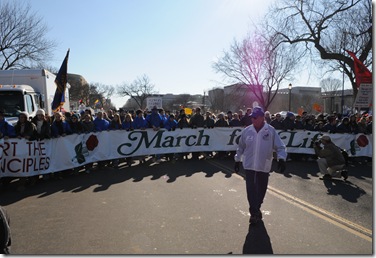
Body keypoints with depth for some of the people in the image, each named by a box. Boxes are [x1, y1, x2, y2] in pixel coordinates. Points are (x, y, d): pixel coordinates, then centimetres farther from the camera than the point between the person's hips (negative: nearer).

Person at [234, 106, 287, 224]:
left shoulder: (271, 131, -7)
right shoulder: (247, 130, -1)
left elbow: (280, 146, -5)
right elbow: (241, 147, 9)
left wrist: (281, 158, -19)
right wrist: (237, 160, 12)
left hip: (264, 166, 0)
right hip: (249, 165, 0)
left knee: (261, 189, 13)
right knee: (251, 189, -4)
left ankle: (257, 209, 36)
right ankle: (254, 212, 8)